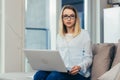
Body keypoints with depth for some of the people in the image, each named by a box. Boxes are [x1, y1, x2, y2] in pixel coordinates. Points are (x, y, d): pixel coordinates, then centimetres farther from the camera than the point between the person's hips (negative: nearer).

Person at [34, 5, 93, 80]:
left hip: (79, 73, -4)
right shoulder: (59, 36, 22)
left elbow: (88, 58, 2)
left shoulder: (84, 34, 6)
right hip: (62, 71, 4)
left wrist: (79, 67, -20)